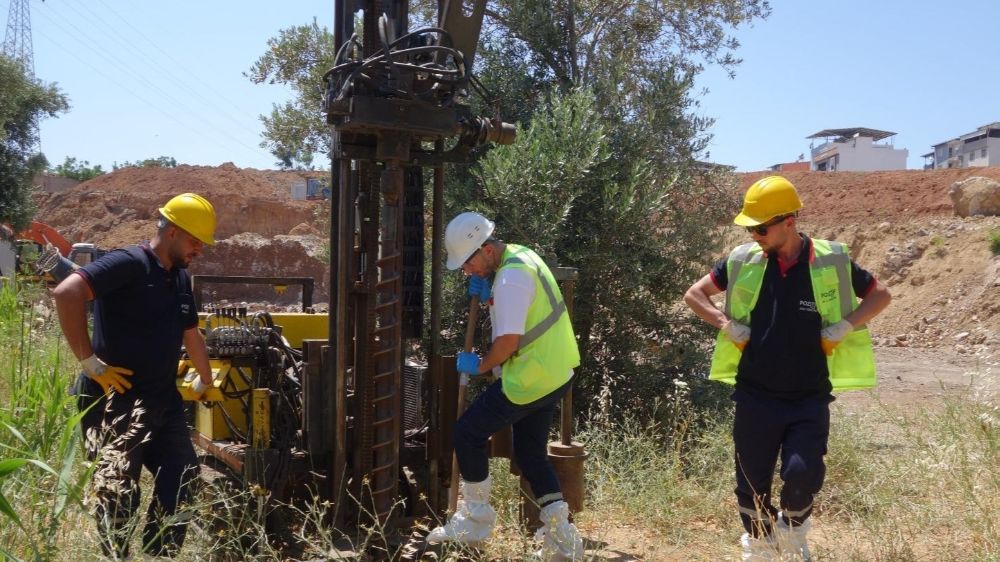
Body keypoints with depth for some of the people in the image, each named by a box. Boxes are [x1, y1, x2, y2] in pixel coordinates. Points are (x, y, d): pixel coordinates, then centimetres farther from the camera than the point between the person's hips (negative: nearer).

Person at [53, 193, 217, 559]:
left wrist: (205, 382, 37)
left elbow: (191, 335, 27)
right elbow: (66, 293, -27)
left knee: (181, 480, 13)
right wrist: (89, 362, -23)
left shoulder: (180, 278, 13)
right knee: (118, 494, -4)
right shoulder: (129, 263, -14)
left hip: (164, 401, 9)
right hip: (118, 401, -9)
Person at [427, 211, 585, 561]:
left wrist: (480, 366, -8)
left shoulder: (511, 276, -22)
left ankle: (475, 521, 12)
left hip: (531, 378, -10)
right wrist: (486, 295, 0)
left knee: (467, 434, 0)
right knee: (531, 453, 16)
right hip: (553, 374, 10)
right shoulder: (518, 257, 10)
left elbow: (508, 341, -24)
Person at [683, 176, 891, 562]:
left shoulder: (832, 262, -6)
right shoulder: (743, 260, -2)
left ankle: (793, 531, 20)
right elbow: (694, 294, 8)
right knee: (752, 482, 7)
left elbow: (880, 295, 8)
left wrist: (844, 327, -7)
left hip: (810, 398, -1)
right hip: (755, 396, 2)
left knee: (802, 475, -13)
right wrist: (728, 325, -6)